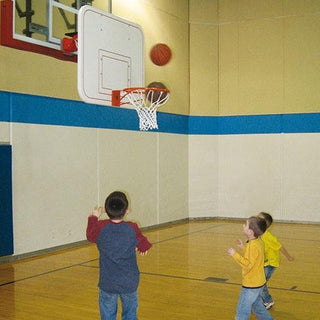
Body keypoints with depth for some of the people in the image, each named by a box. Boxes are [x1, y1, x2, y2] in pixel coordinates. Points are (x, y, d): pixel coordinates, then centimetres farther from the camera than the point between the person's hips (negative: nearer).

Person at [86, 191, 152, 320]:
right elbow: (144, 247, 5)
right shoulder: (132, 229, -10)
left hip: (107, 283, 0)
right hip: (130, 282, 1)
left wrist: (93, 218, 26)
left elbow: (90, 235, 11)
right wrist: (141, 248, 29)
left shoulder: (100, 228, -12)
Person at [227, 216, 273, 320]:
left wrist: (235, 254, -28)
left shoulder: (253, 246, -26)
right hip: (258, 282, 10)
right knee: (257, 306, 27)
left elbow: (248, 265, -29)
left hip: (251, 285, -10)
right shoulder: (258, 241, 2)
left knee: (242, 311, 1)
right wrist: (243, 247, 8)